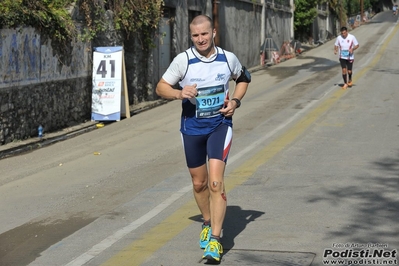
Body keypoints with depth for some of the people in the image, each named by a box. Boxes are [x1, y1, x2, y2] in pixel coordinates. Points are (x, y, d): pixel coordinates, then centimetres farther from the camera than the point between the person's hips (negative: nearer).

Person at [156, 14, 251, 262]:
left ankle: (215, 240, -11)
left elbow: (244, 78, 15)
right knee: (199, 183, 14)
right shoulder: (183, 60, -9)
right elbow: (161, 87, -2)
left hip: (220, 125, -1)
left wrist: (235, 101, -2)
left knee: (216, 181, -15)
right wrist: (179, 93, -22)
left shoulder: (228, 58, -5)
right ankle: (208, 224, 39)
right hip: (192, 128, 1)